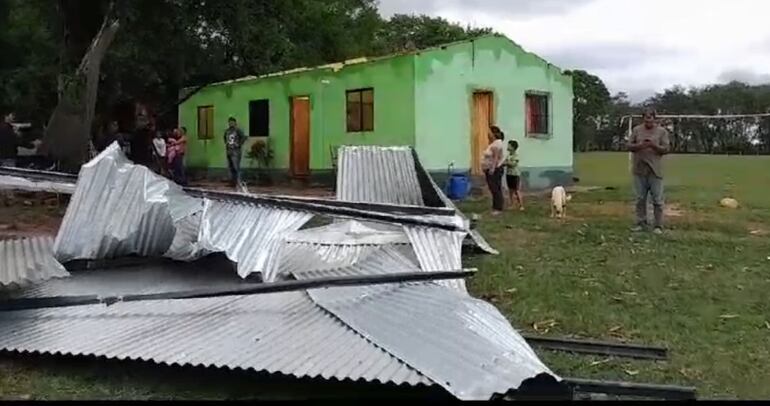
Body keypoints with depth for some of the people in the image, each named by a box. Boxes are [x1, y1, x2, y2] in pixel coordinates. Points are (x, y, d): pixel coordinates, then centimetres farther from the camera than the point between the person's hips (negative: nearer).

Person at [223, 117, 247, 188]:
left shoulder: (237, 130, -8)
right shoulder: (227, 131, 13)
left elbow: (244, 137, -17)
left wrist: (239, 144, -14)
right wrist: (226, 143, 18)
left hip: (236, 151, -7)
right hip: (229, 151, 7)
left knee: (236, 167, -12)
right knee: (230, 167, 11)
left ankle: (238, 182, -11)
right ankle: (232, 182, 18)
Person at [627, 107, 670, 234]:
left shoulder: (662, 131, 2)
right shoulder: (636, 130, 7)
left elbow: (666, 149, -2)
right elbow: (629, 146, 6)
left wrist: (653, 145, -19)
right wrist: (639, 145, -14)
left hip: (655, 170, -2)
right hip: (639, 169, 2)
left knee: (657, 199, 0)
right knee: (640, 198, 8)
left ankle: (658, 226, 6)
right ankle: (641, 223, 17)